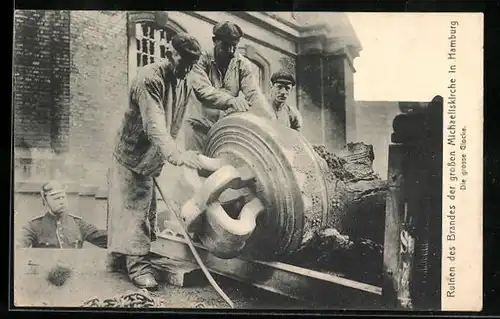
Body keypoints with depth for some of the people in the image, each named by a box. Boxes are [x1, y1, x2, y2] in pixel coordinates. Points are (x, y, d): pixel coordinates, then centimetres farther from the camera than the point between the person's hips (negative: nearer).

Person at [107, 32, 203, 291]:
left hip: (153, 160, 8)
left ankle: (118, 259, 24)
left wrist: (163, 159, 6)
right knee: (133, 208, -4)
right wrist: (175, 155, -49)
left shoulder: (185, 84, 2)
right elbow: (155, 125, -36)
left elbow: (175, 126, 7)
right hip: (132, 156, -8)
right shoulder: (148, 79, -24)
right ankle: (137, 265, 3)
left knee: (144, 208, 12)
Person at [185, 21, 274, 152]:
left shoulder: (243, 64, -1)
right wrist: (231, 100, -37)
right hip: (201, 123, -2)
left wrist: (272, 123, -26)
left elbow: (254, 94, -10)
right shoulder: (203, 60, -7)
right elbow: (201, 89, -22)